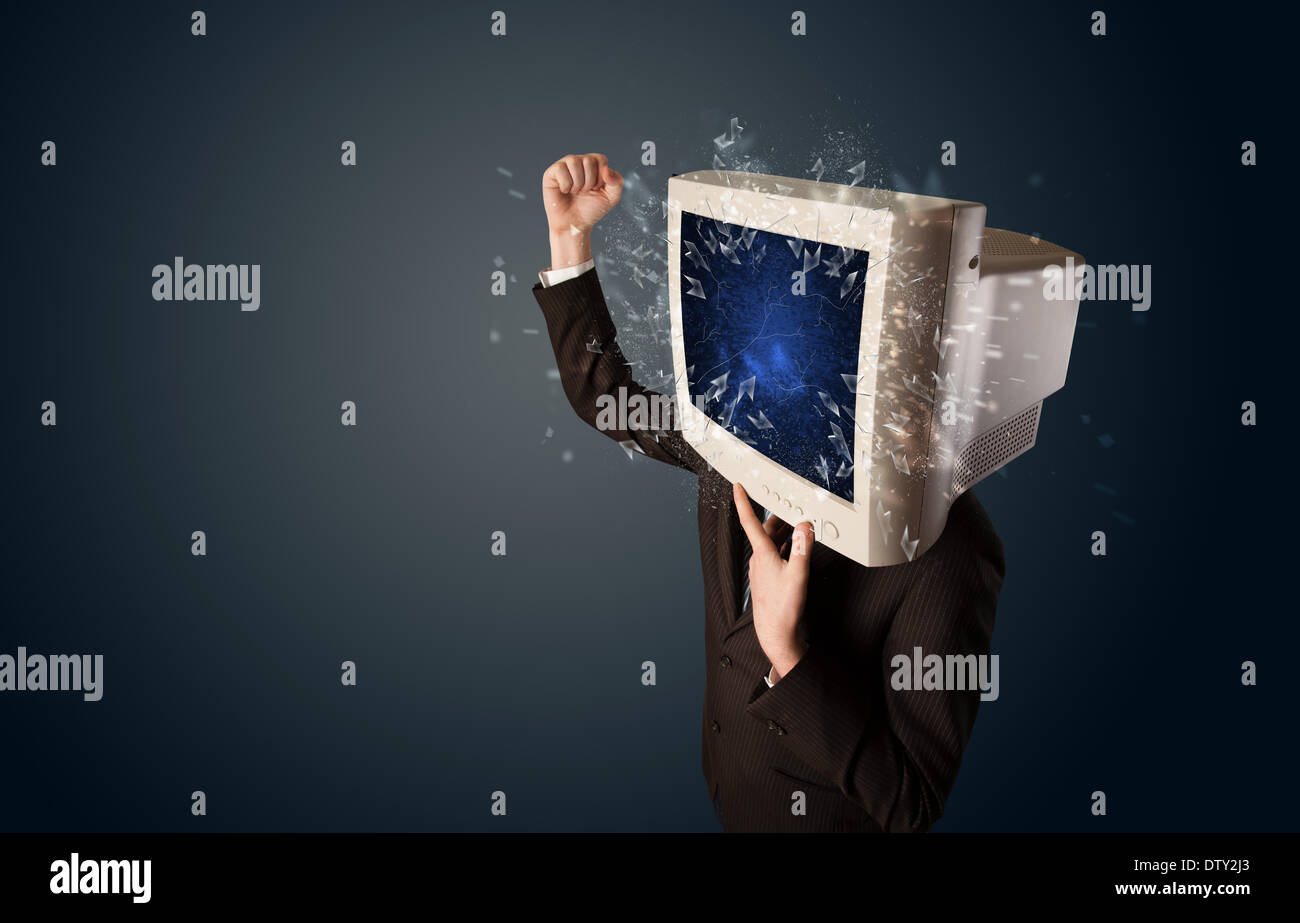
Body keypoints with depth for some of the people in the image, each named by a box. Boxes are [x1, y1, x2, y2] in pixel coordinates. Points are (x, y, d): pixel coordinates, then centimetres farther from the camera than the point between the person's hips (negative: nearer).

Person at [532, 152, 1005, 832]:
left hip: (824, 813, -6)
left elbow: (911, 806, -30)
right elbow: (606, 395, 2)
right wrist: (569, 234, -8)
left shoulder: (944, 553, -34)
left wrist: (786, 650, -42)